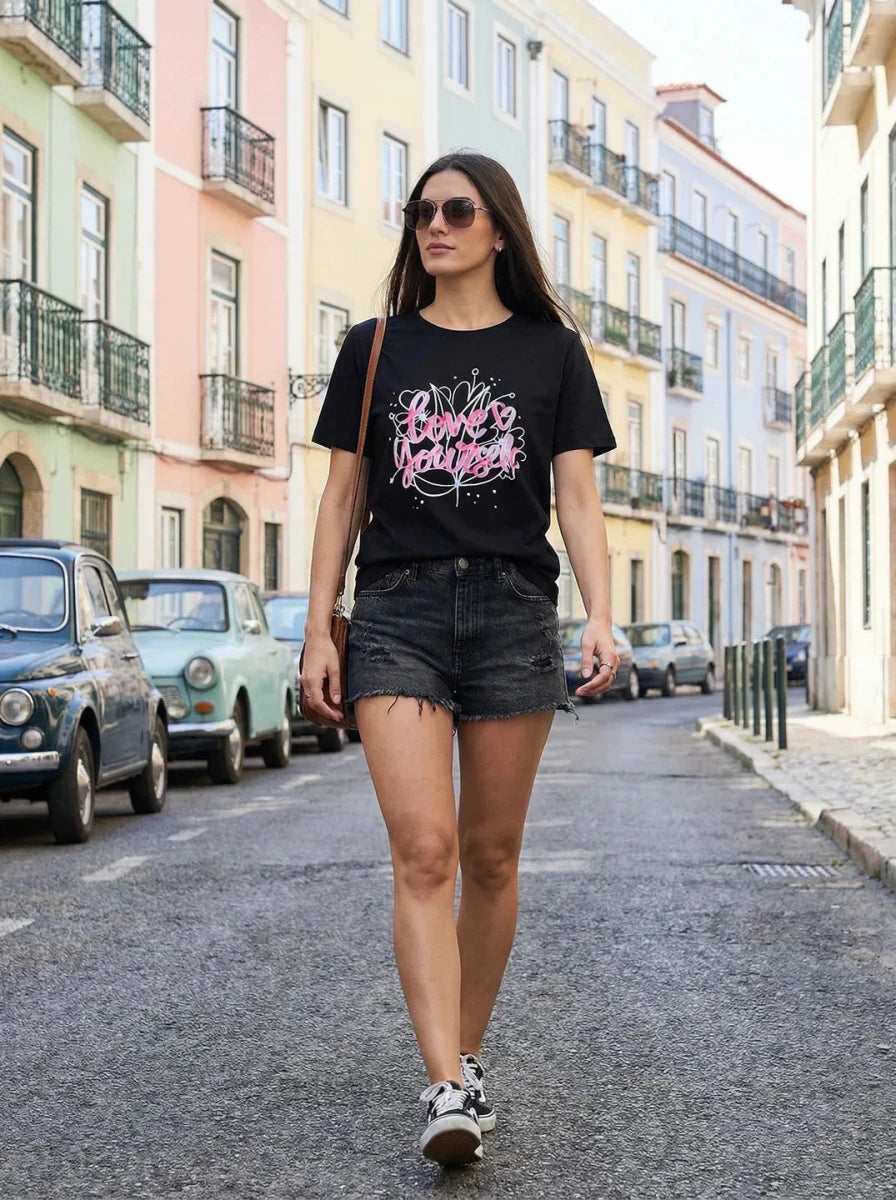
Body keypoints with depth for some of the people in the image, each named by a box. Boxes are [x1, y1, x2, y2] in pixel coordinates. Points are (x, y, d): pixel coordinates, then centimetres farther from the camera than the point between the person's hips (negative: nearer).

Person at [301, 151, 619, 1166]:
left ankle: (466, 1054, 21)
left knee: (489, 855, 6)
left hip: (512, 608, 1)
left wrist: (600, 616, -9)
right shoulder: (374, 350, 12)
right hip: (397, 609, 0)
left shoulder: (550, 350, 10)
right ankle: (449, 1093, -19)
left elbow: (577, 496, 5)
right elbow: (340, 496, 11)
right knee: (423, 850, -14)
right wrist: (317, 630, 3)